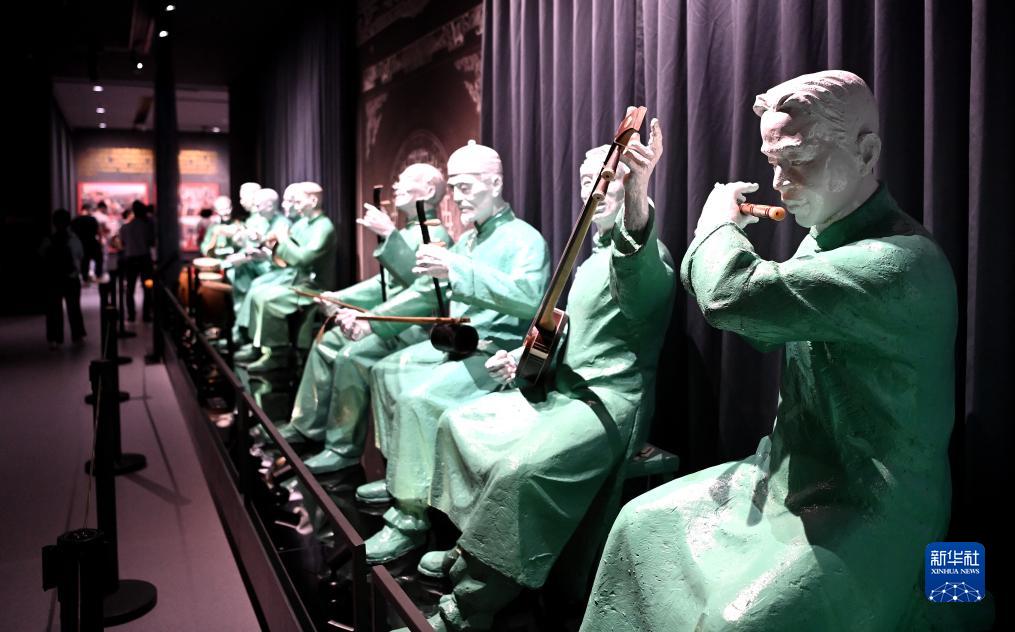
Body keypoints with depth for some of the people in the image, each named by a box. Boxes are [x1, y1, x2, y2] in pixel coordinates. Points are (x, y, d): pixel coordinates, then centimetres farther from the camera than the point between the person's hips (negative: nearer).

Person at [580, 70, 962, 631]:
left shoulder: (904, 260, -26)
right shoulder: (822, 241, 6)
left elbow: (732, 295, -37)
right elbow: (767, 331, 21)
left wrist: (718, 222, -14)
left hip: (868, 515, -9)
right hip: (791, 479, 9)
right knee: (644, 523, 8)